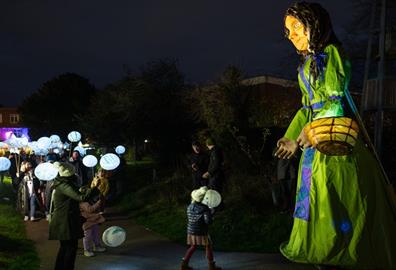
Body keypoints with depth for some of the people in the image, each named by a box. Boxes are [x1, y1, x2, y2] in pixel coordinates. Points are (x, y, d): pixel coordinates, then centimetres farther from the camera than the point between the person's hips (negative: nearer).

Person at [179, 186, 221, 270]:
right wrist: (211, 217, 0)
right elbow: (208, 221, -24)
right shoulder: (205, 208, -18)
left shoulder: (189, 207, -1)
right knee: (208, 247, 13)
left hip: (191, 231, 5)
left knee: (193, 247, 21)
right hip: (201, 232, -5)